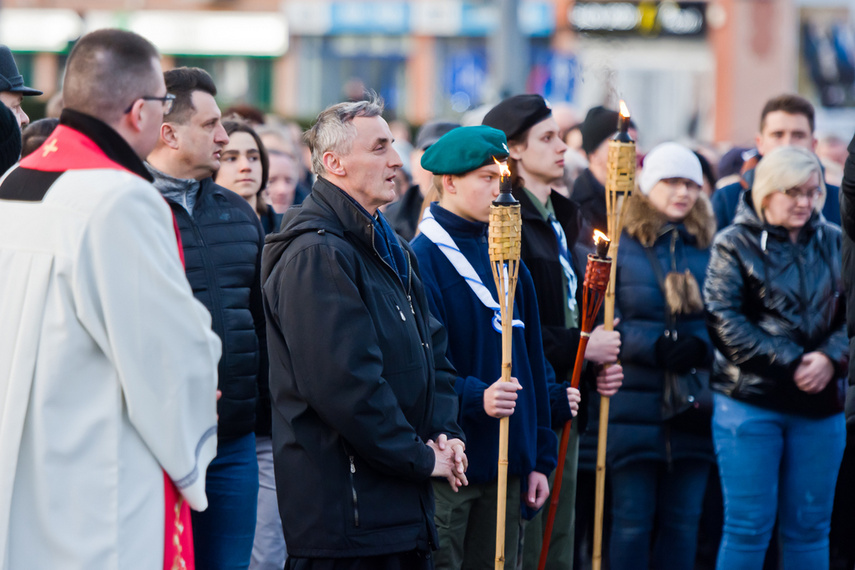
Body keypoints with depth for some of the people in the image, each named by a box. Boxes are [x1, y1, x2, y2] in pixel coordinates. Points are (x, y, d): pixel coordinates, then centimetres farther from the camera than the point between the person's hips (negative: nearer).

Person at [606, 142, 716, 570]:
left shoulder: (709, 247, 10)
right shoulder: (618, 243, -1)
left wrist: (700, 346, -12)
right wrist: (656, 348, -19)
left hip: (694, 407, 4)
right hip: (635, 404, -4)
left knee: (683, 521, 8)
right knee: (632, 522, -1)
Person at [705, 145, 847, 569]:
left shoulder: (833, 243, 9)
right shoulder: (735, 244, -1)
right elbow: (724, 319, -11)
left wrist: (830, 358, -14)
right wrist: (790, 363, -16)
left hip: (820, 406, 3)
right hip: (750, 402, -3)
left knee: (809, 529, 8)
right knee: (748, 527, -2)